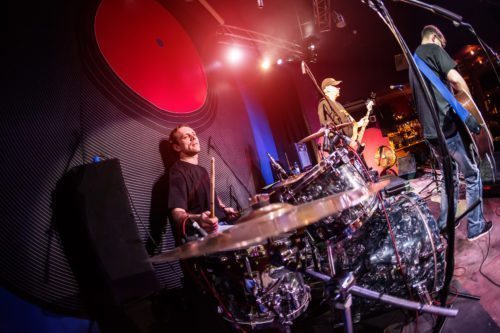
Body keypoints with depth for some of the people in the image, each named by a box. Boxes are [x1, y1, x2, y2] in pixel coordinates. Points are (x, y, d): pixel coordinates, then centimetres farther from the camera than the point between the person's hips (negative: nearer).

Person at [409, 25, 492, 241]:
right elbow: (456, 78, -19)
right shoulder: (433, 49, -3)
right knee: (472, 175, 7)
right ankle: (475, 226, 13)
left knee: (449, 178, 20)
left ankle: (445, 224, 24)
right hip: (448, 126, -8)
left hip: (430, 132, 8)